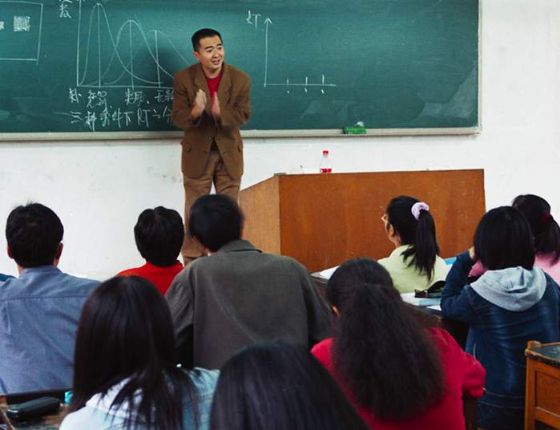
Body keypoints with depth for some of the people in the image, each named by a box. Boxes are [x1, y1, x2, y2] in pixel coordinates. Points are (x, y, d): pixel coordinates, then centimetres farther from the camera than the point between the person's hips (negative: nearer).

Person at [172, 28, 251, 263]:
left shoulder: (240, 79, -8)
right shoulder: (184, 79, -10)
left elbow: (243, 115, -10)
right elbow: (177, 118, -12)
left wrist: (220, 113, -32)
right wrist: (195, 112, -35)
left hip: (229, 153, 1)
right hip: (197, 153, -1)